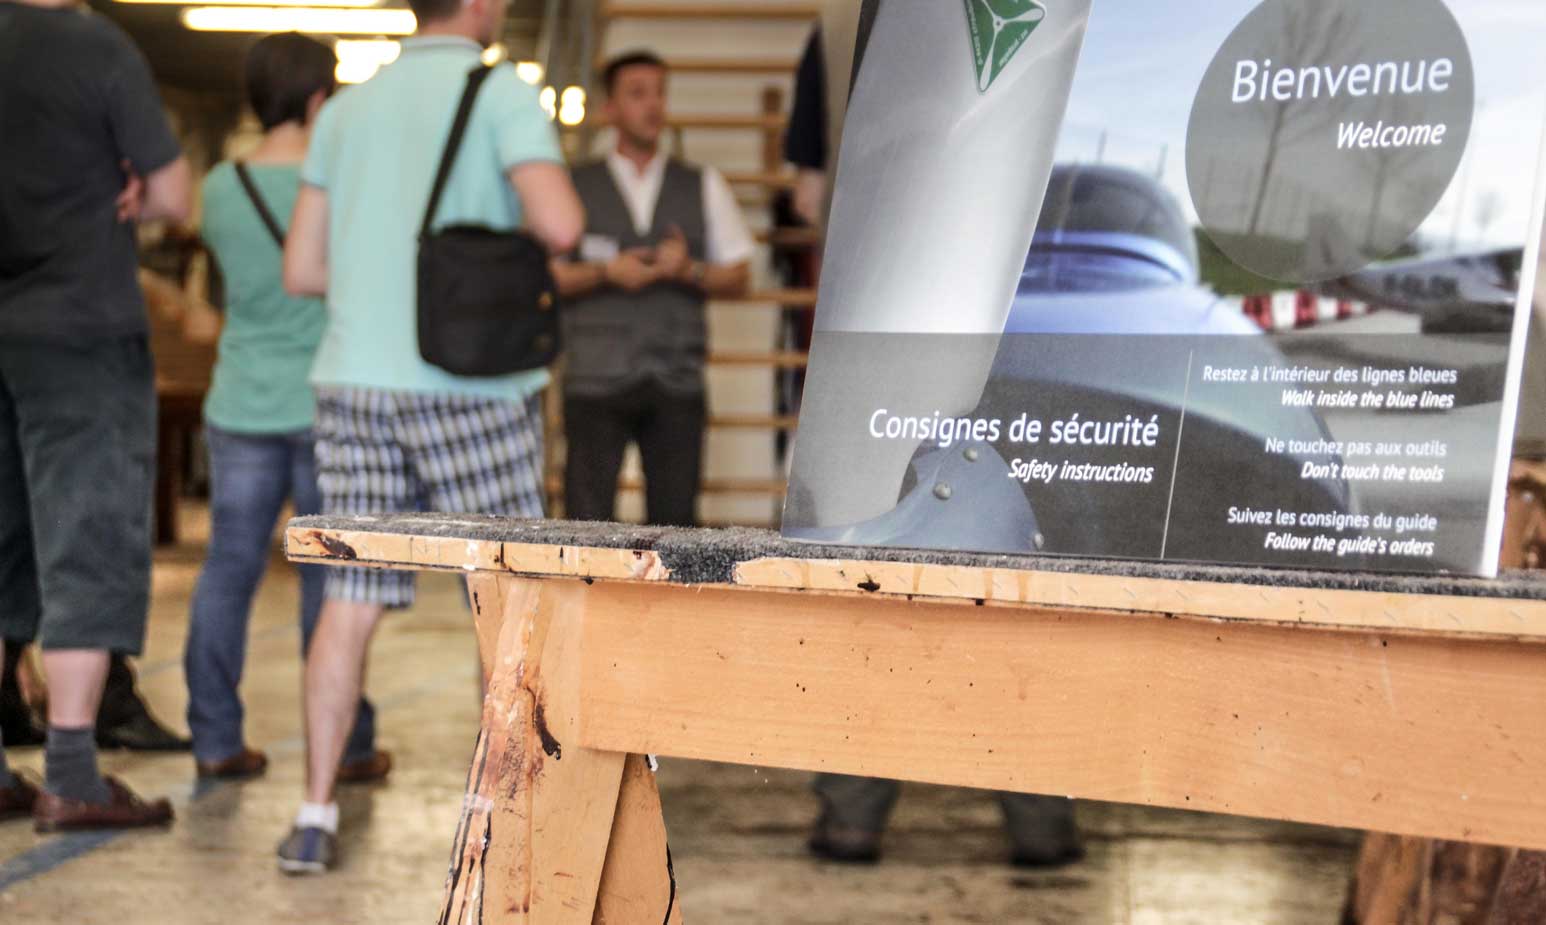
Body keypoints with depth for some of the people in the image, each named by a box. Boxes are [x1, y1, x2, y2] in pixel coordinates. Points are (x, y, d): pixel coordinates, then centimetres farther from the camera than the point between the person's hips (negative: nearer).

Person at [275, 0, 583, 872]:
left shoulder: (347, 110, 13)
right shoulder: (502, 94, -5)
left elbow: (303, 269, 12)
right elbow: (561, 224, -20)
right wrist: (524, 244, 3)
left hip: (355, 382, 5)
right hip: (470, 385, -5)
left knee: (352, 599, 6)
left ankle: (316, 815, 4)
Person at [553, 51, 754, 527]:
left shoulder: (704, 186, 13)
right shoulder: (574, 186, 8)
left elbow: (738, 276, 10)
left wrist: (690, 270, -9)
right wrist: (606, 273, -11)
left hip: (678, 381, 2)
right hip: (596, 379, -2)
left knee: (675, 517, 0)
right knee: (587, 518, -6)